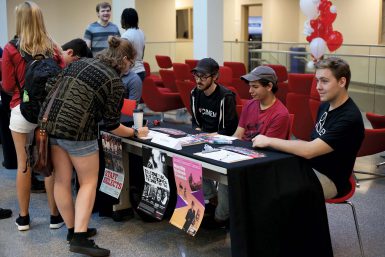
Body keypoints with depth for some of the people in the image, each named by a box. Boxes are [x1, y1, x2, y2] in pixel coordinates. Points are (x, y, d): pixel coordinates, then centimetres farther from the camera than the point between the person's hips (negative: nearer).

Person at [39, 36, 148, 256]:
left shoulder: (81, 62, 14)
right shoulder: (116, 83, -4)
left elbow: (51, 87, 14)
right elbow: (112, 126, -1)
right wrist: (136, 133, 13)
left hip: (50, 122, 7)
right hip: (77, 131, -7)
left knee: (62, 180, 14)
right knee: (89, 182, 8)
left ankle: (73, 230, 28)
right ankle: (80, 238, -1)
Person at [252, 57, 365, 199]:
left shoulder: (349, 118, -24)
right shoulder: (325, 106, 6)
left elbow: (309, 151, -30)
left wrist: (269, 141, -21)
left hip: (330, 179, -8)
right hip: (311, 167, 8)